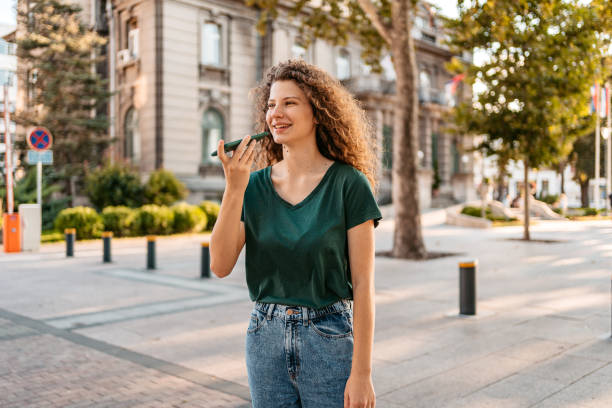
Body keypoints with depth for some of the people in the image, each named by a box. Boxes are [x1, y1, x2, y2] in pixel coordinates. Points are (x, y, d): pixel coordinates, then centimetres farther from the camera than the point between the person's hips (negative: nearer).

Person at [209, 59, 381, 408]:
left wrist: (362, 373, -11)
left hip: (329, 339, -3)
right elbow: (221, 266, -6)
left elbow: (363, 284, -9)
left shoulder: (348, 184, -9)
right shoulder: (255, 185, 2)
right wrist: (234, 188, -16)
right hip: (265, 336, 4)